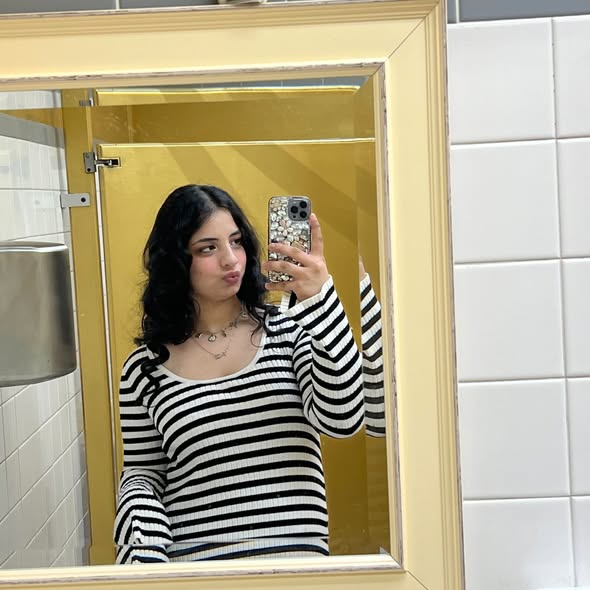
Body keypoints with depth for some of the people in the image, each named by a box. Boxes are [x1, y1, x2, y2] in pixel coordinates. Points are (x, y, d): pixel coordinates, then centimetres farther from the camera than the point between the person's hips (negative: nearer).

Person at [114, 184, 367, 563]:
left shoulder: (289, 330, 0)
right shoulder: (146, 367, 3)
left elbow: (342, 419, -14)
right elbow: (142, 472, 10)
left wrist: (321, 297, -22)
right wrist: (142, 549, -9)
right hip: (192, 558, 3)